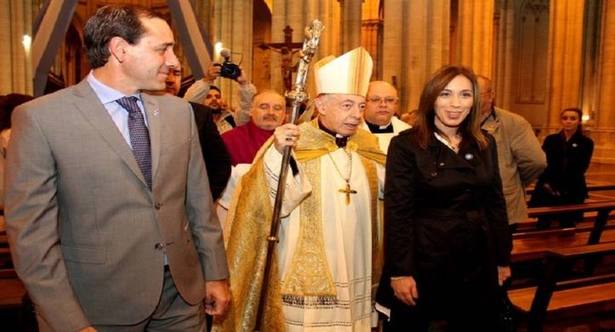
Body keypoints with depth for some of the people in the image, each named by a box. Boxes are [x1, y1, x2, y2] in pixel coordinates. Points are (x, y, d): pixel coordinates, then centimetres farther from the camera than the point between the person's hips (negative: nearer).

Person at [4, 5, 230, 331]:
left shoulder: (178, 111, 3)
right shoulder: (40, 118, -12)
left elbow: (199, 201, 7)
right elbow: (31, 232, -12)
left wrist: (215, 273, 9)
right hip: (100, 304, -4)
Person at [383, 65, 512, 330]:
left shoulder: (485, 144, 6)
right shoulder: (406, 144, -10)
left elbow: (496, 203, 11)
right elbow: (398, 212, -12)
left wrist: (503, 258, 10)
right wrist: (400, 271, -15)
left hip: (478, 262, 5)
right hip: (426, 261, -4)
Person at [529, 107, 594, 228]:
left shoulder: (586, 142, 1)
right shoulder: (550, 140, 8)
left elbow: (580, 169, -6)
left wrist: (561, 188, -14)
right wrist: (546, 183, -13)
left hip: (572, 192, -1)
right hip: (546, 190, 2)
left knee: (566, 225, 4)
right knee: (543, 224, 3)